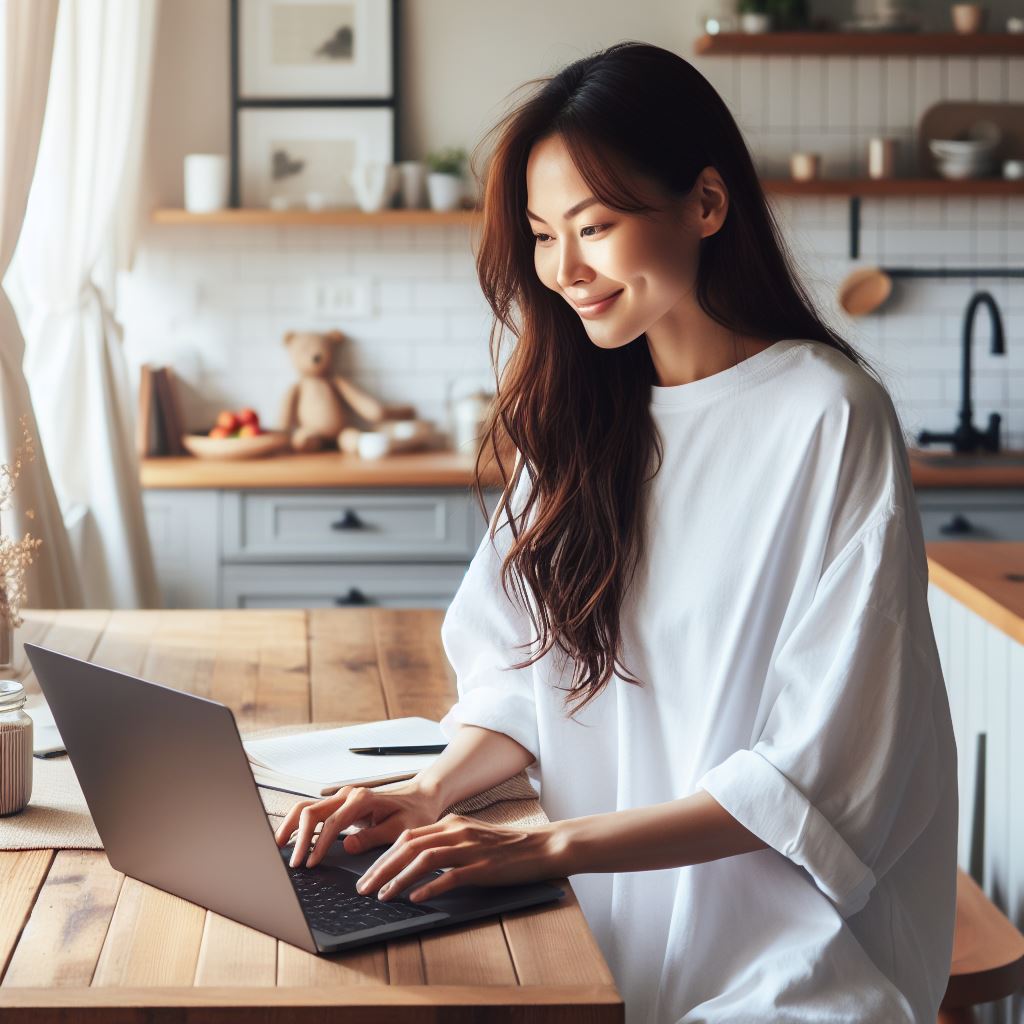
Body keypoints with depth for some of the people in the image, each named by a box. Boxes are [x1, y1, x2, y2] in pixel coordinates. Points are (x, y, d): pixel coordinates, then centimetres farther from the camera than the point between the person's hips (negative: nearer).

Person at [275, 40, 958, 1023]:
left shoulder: (828, 417, -11)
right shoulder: (578, 416, 9)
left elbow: (820, 767, -14)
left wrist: (549, 845, -20)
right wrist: (432, 792, -7)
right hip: (600, 932, 6)